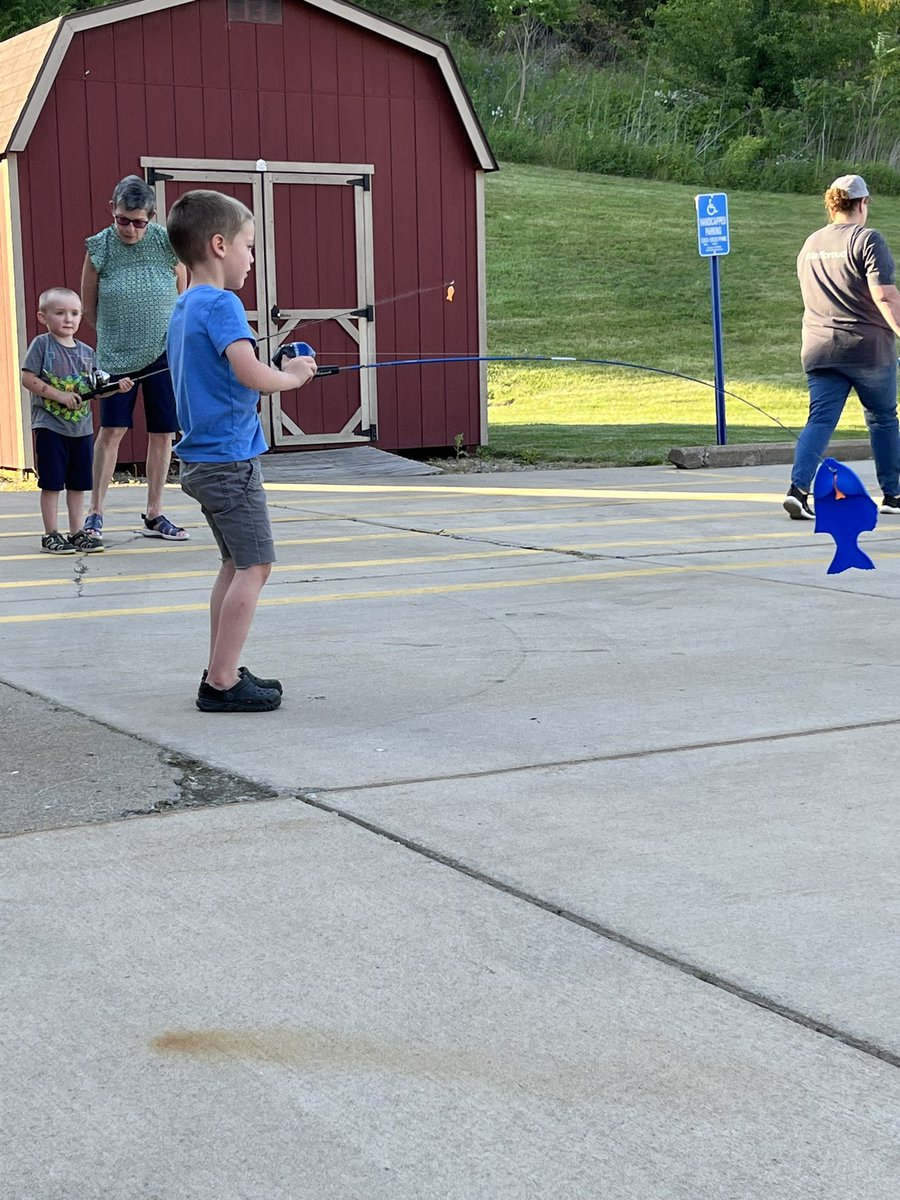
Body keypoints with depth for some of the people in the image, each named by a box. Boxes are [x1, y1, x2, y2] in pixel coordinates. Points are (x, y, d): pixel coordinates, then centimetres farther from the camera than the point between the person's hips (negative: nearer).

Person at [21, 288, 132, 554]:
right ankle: (51, 535, 6)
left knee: (78, 483, 10)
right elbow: (28, 378, -11)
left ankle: (76, 532, 19)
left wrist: (116, 387, -9)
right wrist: (59, 395, -18)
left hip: (82, 427, 5)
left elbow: (95, 390, 11)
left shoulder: (86, 352, 9)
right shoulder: (42, 344, -5)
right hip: (50, 425, -5)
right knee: (51, 482, -1)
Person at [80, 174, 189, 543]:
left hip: (163, 352, 1)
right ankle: (95, 513, 4)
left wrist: (171, 335, 10)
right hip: (116, 354, -1)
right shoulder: (99, 248, -8)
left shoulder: (167, 244, -7)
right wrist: (115, 335, 11)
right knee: (112, 429, -4)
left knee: (162, 433, 4)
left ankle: (154, 516, 13)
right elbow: (89, 306, 5)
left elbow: (182, 297, 6)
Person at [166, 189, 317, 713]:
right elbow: (251, 374, -28)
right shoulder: (221, 303, -16)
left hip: (202, 459, 10)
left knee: (236, 562, 15)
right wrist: (292, 376, -9)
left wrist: (282, 375, 11)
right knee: (254, 564, -6)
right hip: (229, 459, -10)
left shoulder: (184, 308, 13)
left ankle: (222, 672, 18)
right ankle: (223, 683, -6)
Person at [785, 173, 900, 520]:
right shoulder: (868, 240, -8)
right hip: (868, 347, -4)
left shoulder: (809, 245, 13)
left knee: (820, 419, 0)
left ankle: (798, 487, -20)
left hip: (818, 348, 4)